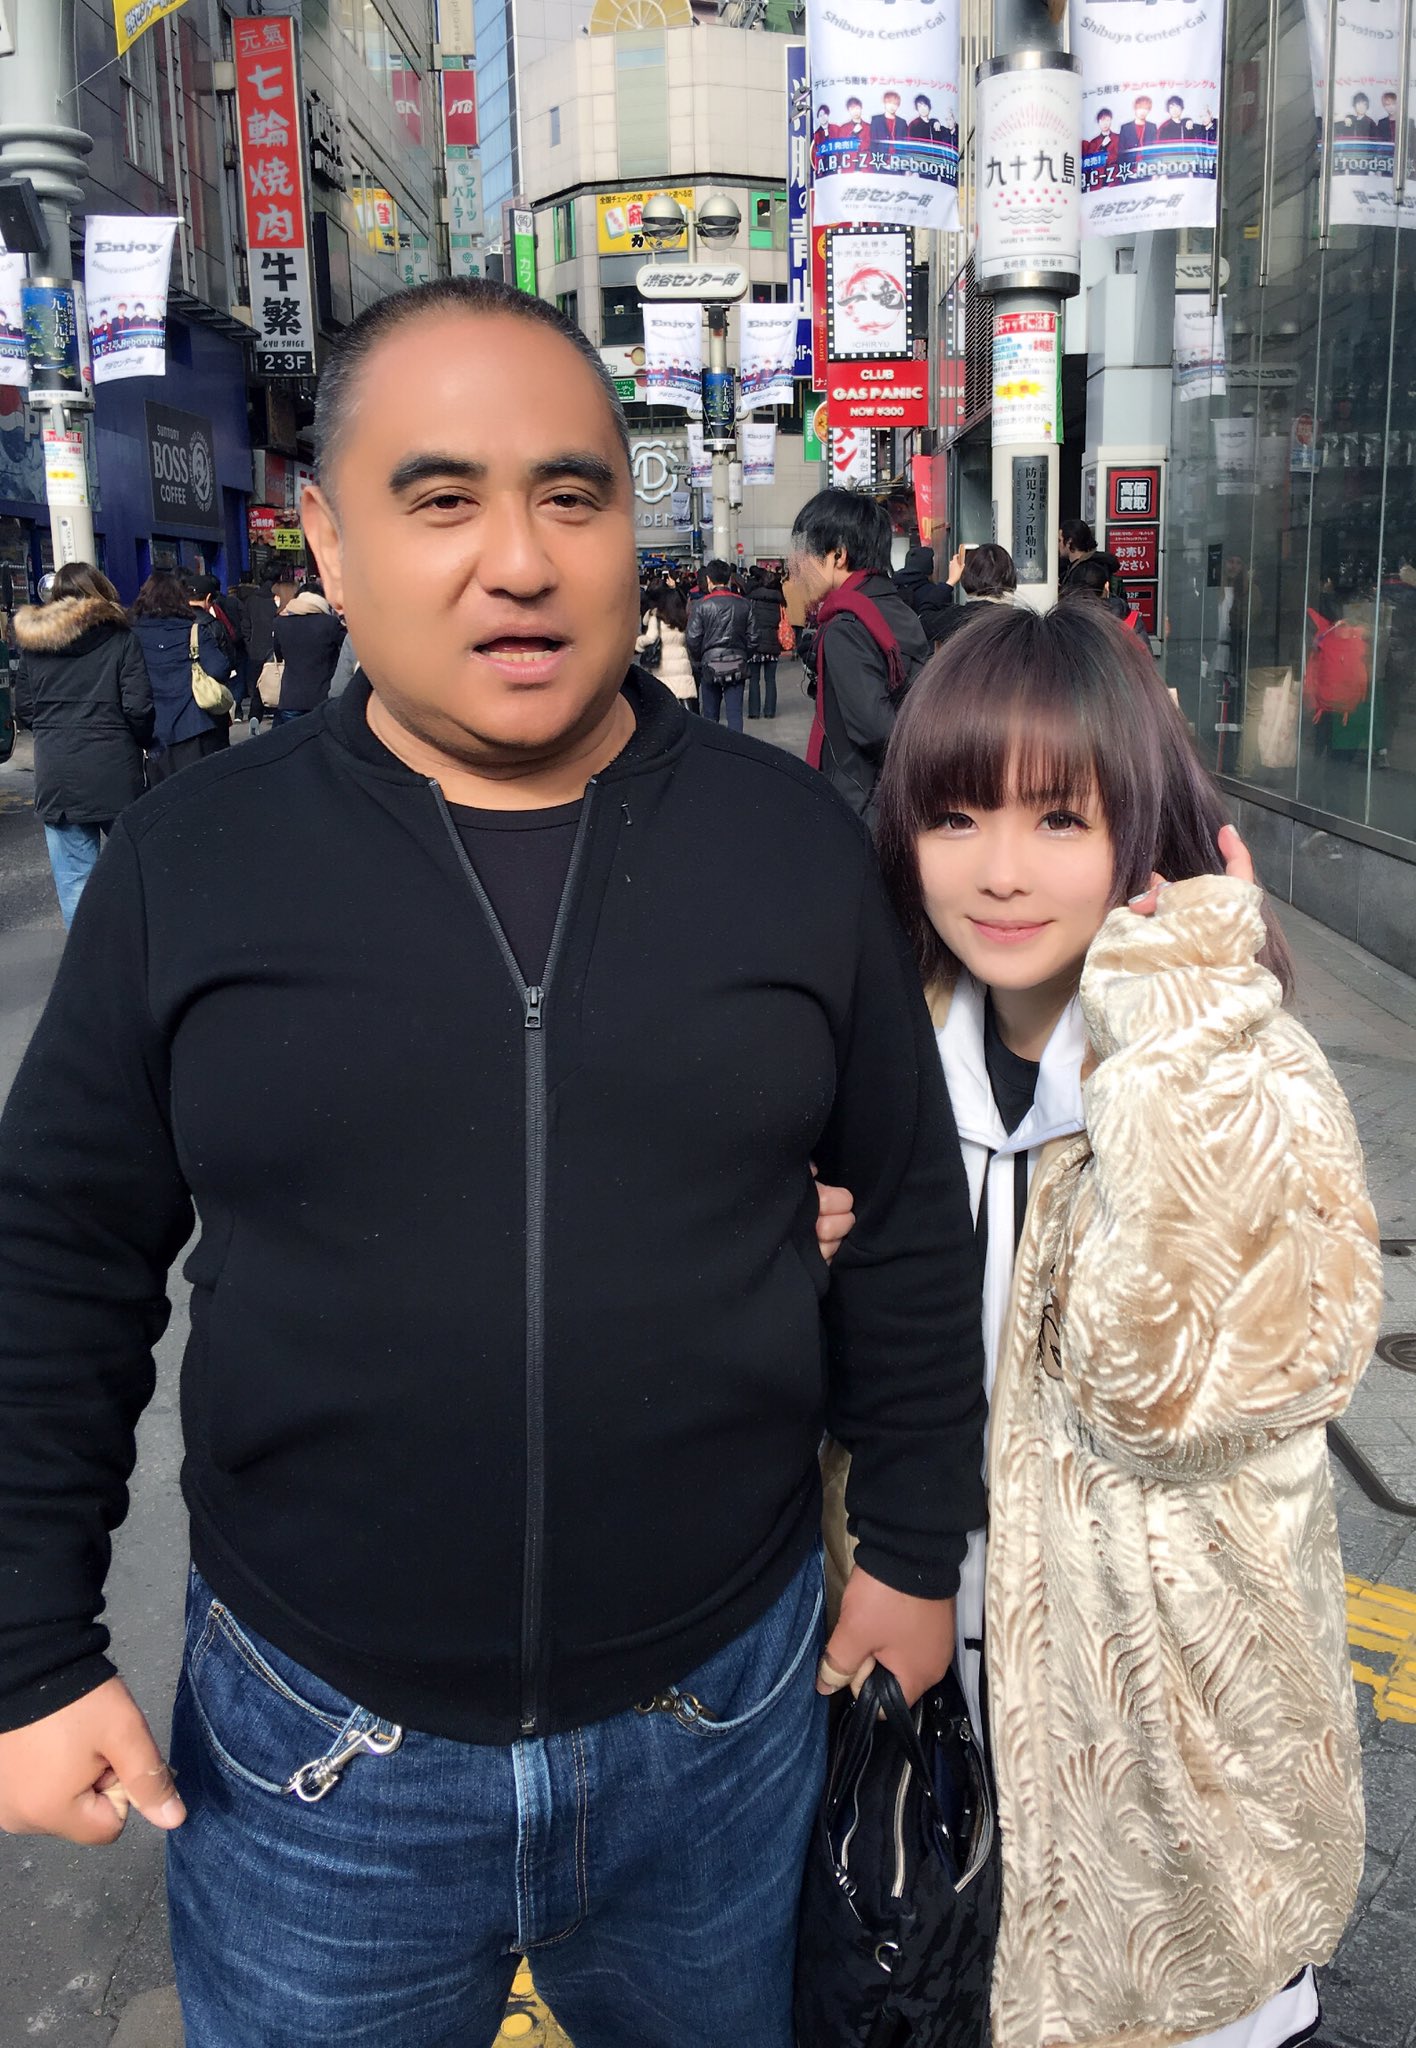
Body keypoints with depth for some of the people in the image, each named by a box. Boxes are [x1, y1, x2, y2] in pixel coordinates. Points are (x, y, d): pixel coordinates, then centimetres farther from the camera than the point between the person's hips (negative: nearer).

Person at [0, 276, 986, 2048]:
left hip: (723, 1715, 1)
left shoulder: (792, 840, -5)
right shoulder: (190, 860, -7)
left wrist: (916, 1551, 6)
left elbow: (906, 1220, 2)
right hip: (313, 1756, 0)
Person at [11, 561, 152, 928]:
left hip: (56, 774, 2)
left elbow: (23, 710, 7)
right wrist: (140, 742, 11)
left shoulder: (32, 642, 6)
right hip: (113, 770, -2)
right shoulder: (119, 639, -2)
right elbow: (139, 707, -7)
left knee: (73, 874, 4)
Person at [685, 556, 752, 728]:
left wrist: (697, 662, 9)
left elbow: (692, 638, -7)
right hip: (737, 665, 2)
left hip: (710, 664, -2)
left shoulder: (701, 605, -7)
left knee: (710, 714, 9)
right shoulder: (743, 604, 1)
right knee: (735, 712, 1)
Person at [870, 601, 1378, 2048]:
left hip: (1167, 1710, -4)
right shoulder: (917, 1044, -5)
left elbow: (1173, 1380, -36)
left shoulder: (1248, 1073, -19)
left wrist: (1168, 1033, -34)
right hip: (951, 1676, 5)